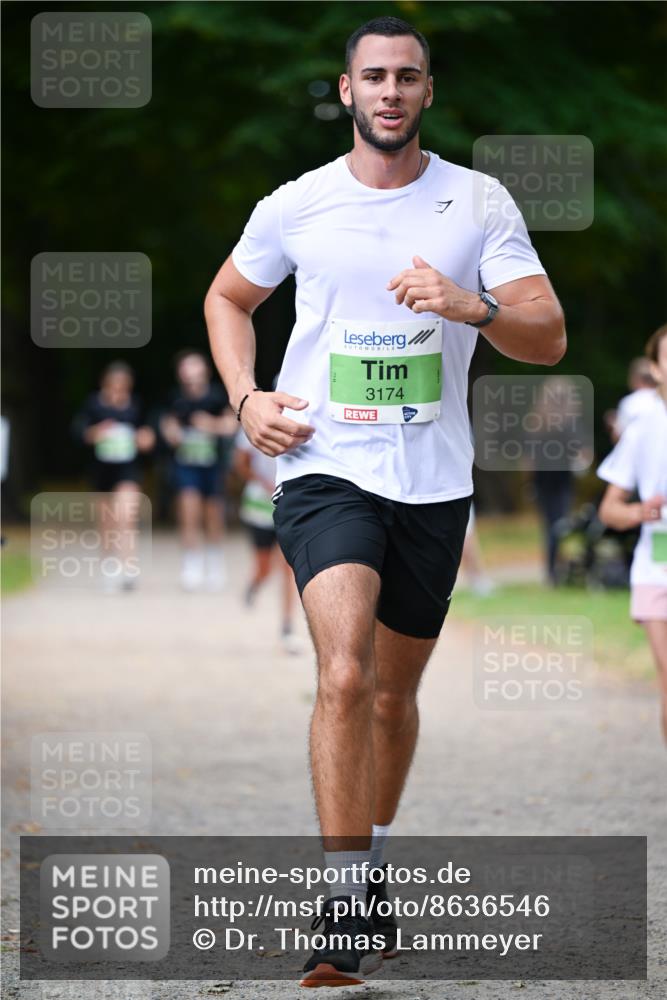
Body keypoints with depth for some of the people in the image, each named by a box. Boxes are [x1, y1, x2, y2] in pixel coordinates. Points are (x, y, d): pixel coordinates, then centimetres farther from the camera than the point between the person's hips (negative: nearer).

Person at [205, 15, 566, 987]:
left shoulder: (480, 203, 1)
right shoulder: (296, 206, 2)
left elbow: (548, 338, -4)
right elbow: (228, 298, 19)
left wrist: (469, 305, -23)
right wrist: (246, 397, 3)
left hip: (434, 480, 2)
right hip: (324, 469, -2)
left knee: (394, 691, 14)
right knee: (345, 672, -21)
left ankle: (371, 867, 35)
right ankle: (345, 905, -21)